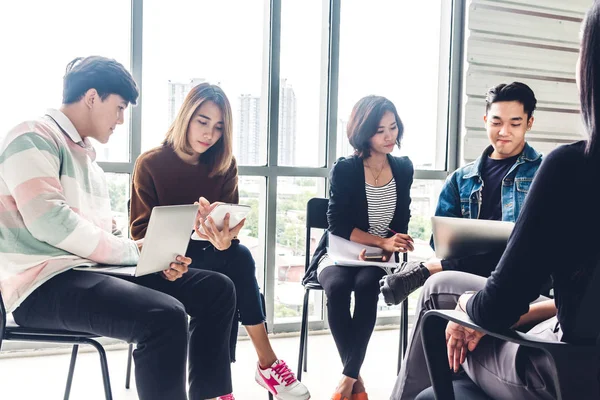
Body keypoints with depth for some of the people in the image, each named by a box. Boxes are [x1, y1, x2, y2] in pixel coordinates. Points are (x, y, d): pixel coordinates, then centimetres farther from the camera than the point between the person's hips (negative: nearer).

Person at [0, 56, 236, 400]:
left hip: (91, 269, 9)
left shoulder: (86, 156, 23)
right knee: (165, 316, -34)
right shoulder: (34, 138, -5)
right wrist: (135, 250, -13)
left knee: (216, 288, 0)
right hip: (46, 282, -9)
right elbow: (48, 221, -20)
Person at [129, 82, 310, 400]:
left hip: (213, 253, 4)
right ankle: (266, 363, -21)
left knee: (238, 256, -33)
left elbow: (230, 223, -5)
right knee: (239, 260, -33)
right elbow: (141, 232, -8)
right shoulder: (150, 164, -6)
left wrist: (224, 237, -32)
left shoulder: (225, 165, 3)